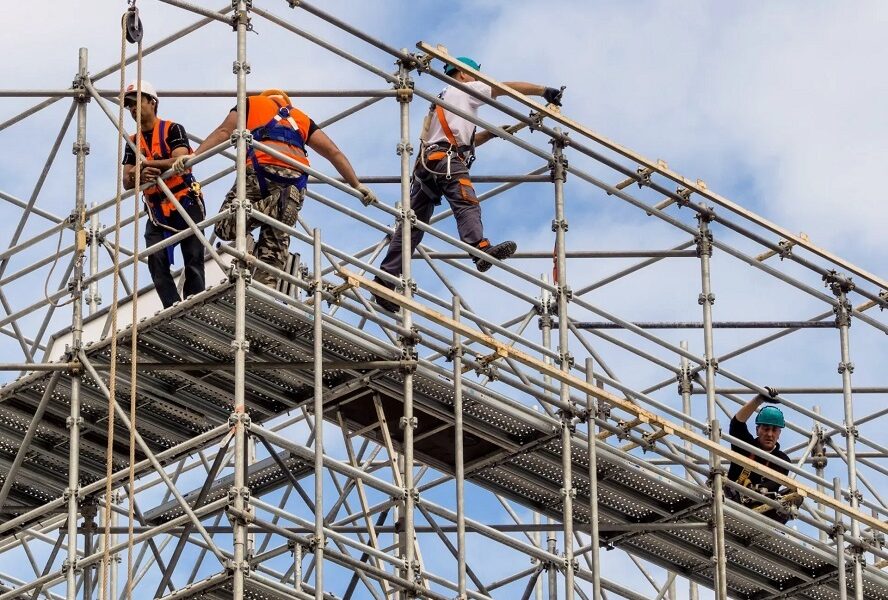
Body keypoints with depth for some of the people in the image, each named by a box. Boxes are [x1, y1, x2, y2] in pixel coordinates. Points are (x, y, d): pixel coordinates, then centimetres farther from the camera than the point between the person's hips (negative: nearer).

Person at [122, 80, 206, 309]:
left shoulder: (172, 130, -1)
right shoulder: (133, 142, 14)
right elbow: (127, 182, 4)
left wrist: (146, 164, -26)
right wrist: (140, 176, -20)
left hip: (186, 204, -5)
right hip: (156, 210, 5)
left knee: (193, 260, -6)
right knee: (157, 262, -11)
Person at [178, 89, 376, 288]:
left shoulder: (251, 103, 29)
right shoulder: (301, 118, 36)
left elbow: (224, 131, 13)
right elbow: (333, 152, 27)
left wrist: (194, 156, 5)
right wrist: (357, 185, 26)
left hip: (261, 169, -3)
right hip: (296, 177, 3)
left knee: (226, 226, -2)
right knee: (275, 243, 4)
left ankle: (270, 206, -25)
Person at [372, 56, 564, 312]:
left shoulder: (445, 99, 39)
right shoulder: (464, 90, 15)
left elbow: (467, 141, 42)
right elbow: (508, 88, 9)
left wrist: (492, 133, 34)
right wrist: (545, 91, 12)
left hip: (426, 164, 9)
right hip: (447, 160, -9)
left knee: (413, 224, 4)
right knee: (467, 204, -30)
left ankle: (385, 280, -2)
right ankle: (481, 249, -56)